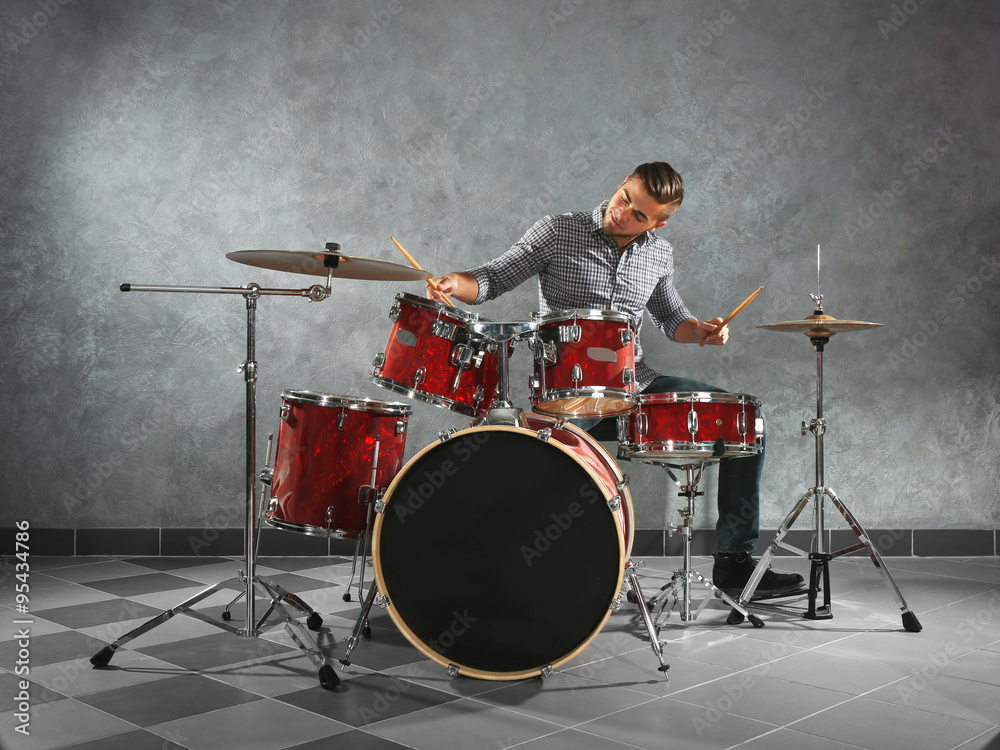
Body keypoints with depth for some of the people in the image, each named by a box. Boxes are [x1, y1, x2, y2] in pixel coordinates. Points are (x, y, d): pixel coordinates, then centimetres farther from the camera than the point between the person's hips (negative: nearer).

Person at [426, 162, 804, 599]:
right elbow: (492, 279, -4)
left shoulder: (659, 255, 8)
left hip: (637, 384, 5)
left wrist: (701, 331, 1)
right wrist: (455, 283, -26)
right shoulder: (557, 233, -4)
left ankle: (734, 560, 1)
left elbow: (670, 316, 23)